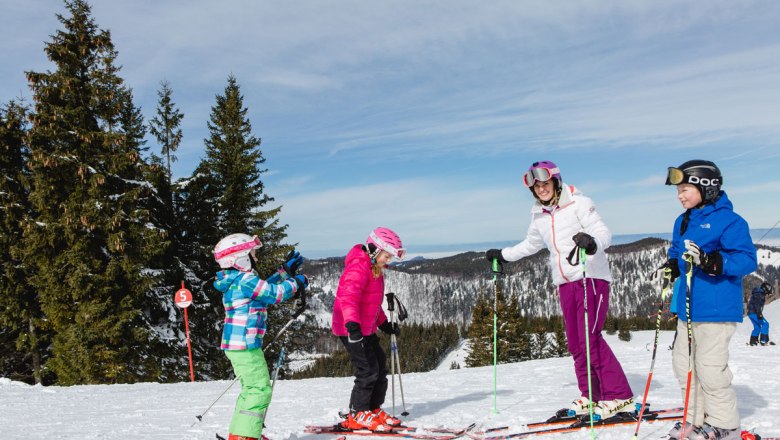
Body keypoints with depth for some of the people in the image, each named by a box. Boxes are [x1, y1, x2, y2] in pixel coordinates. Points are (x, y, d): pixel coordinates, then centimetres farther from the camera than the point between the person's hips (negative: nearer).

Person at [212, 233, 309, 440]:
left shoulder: (235, 281, 14)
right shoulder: (246, 280, -17)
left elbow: (265, 287, 24)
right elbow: (274, 293, -13)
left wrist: (286, 271, 25)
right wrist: (296, 283, 2)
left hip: (235, 344, 11)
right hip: (246, 345, -11)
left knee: (251, 389, 21)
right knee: (260, 389, -8)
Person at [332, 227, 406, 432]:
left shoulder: (375, 269, 15)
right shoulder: (358, 267, -19)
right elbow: (348, 296, -34)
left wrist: (384, 323, 25)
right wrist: (352, 324, -45)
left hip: (366, 329, 10)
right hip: (351, 329, -10)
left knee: (380, 367, 12)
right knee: (368, 370, -9)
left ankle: (374, 410, 25)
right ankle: (357, 416, 3)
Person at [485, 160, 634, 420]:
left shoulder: (578, 203, -6)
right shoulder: (539, 216, 13)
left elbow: (603, 232, -16)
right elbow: (530, 245, 31)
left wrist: (592, 242, -38)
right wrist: (503, 255, 36)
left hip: (591, 278, -6)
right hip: (565, 283, 6)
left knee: (590, 338, -15)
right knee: (575, 343, 3)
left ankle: (619, 397, -8)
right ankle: (590, 396, 12)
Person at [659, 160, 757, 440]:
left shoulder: (727, 220, -12)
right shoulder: (683, 222, 13)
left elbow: (747, 259, -18)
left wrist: (711, 261, -31)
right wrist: (672, 266, 4)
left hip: (716, 309, -9)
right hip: (688, 307, 9)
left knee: (710, 368, -6)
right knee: (683, 364, 13)